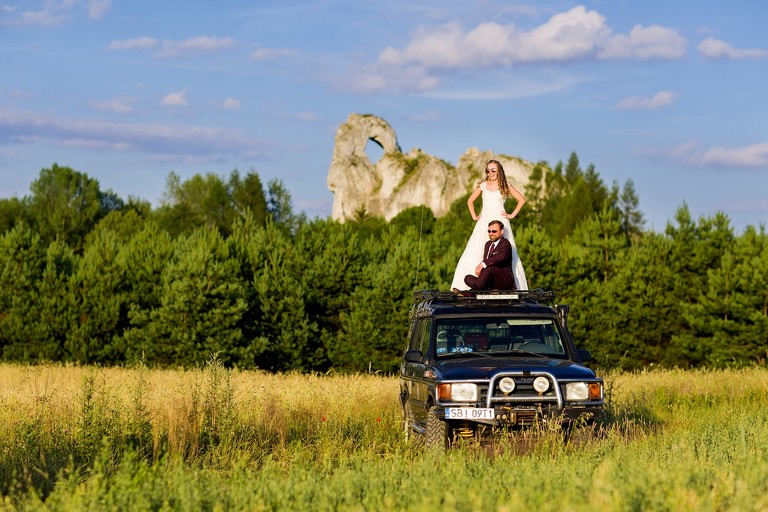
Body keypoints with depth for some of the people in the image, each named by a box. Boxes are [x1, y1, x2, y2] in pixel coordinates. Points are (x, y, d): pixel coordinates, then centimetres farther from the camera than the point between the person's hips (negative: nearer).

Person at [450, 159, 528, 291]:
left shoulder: (505, 186, 5)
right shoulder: (483, 185, 12)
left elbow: (521, 200, 4)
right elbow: (470, 201, 22)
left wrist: (512, 215, -1)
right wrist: (474, 216, 11)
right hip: (484, 221, 2)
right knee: (475, 253, -9)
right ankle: (461, 286, -16)